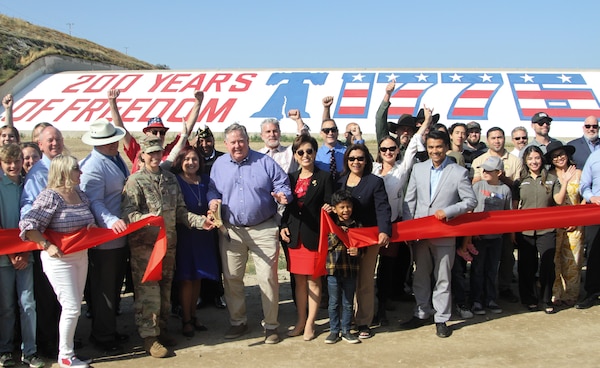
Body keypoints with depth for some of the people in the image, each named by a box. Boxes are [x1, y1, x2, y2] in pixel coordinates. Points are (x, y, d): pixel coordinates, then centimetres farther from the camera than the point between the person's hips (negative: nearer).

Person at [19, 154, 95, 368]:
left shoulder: (80, 195, 8)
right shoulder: (50, 197, -16)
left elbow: (89, 220, 23)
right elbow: (27, 226, -20)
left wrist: (91, 226, 2)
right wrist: (47, 246, -21)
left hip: (80, 256, 8)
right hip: (59, 259, -7)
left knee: (75, 306, 13)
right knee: (72, 307, -6)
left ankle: (68, 350, 27)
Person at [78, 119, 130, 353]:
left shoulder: (116, 159, 11)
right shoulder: (92, 166, -19)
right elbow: (94, 202, -27)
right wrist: (111, 221, -41)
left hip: (121, 235, 10)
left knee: (115, 286, 20)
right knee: (104, 289, 4)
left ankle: (109, 330, 34)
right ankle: (102, 336, 18)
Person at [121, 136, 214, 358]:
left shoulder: (170, 179, 12)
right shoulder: (135, 180, -5)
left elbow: (180, 211, 13)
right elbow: (127, 213, -14)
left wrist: (200, 221, -1)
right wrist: (146, 218, -32)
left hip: (168, 242, 6)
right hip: (144, 244, -5)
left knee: (165, 289, 12)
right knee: (148, 292, -5)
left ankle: (161, 329, 26)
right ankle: (149, 336, 5)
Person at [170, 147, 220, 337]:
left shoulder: (206, 180, 8)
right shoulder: (174, 181, -7)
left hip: (203, 235, 5)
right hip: (183, 235, -5)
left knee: (197, 278, 11)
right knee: (186, 278, -1)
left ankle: (193, 317, 24)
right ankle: (186, 321, 11)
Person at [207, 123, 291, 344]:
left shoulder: (265, 162, 1)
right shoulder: (219, 165, 9)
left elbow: (283, 185, 2)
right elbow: (212, 190, 15)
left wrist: (282, 195, -20)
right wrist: (213, 200, -7)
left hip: (264, 230, -3)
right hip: (231, 231, 3)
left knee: (268, 277, -2)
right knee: (231, 278, 8)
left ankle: (270, 324, 11)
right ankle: (237, 321, 25)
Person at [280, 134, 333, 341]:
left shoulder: (324, 177, -1)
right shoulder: (291, 178, 12)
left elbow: (328, 205, -3)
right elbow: (287, 206, 14)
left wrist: (328, 208, -24)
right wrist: (283, 226, 2)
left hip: (314, 235, -4)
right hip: (294, 236, 4)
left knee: (313, 280, 2)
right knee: (299, 280, 11)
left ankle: (310, 324, 12)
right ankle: (301, 321, 21)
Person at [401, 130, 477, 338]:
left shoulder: (459, 172, -5)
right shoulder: (418, 169, 5)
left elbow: (471, 201, -5)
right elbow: (409, 200, 7)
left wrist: (448, 211, -17)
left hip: (444, 235, -3)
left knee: (443, 279, 6)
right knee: (420, 276, 14)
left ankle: (441, 319, 18)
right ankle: (421, 313, 28)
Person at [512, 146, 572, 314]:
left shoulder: (552, 179, 5)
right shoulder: (519, 182, 7)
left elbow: (559, 201, -3)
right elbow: (514, 207, 7)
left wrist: (565, 183, -14)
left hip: (546, 230, -1)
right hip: (524, 230, 1)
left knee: (547, 265, -3)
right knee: (526, 266, 7)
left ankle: (547, 300, 11)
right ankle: (529, 299, 21)